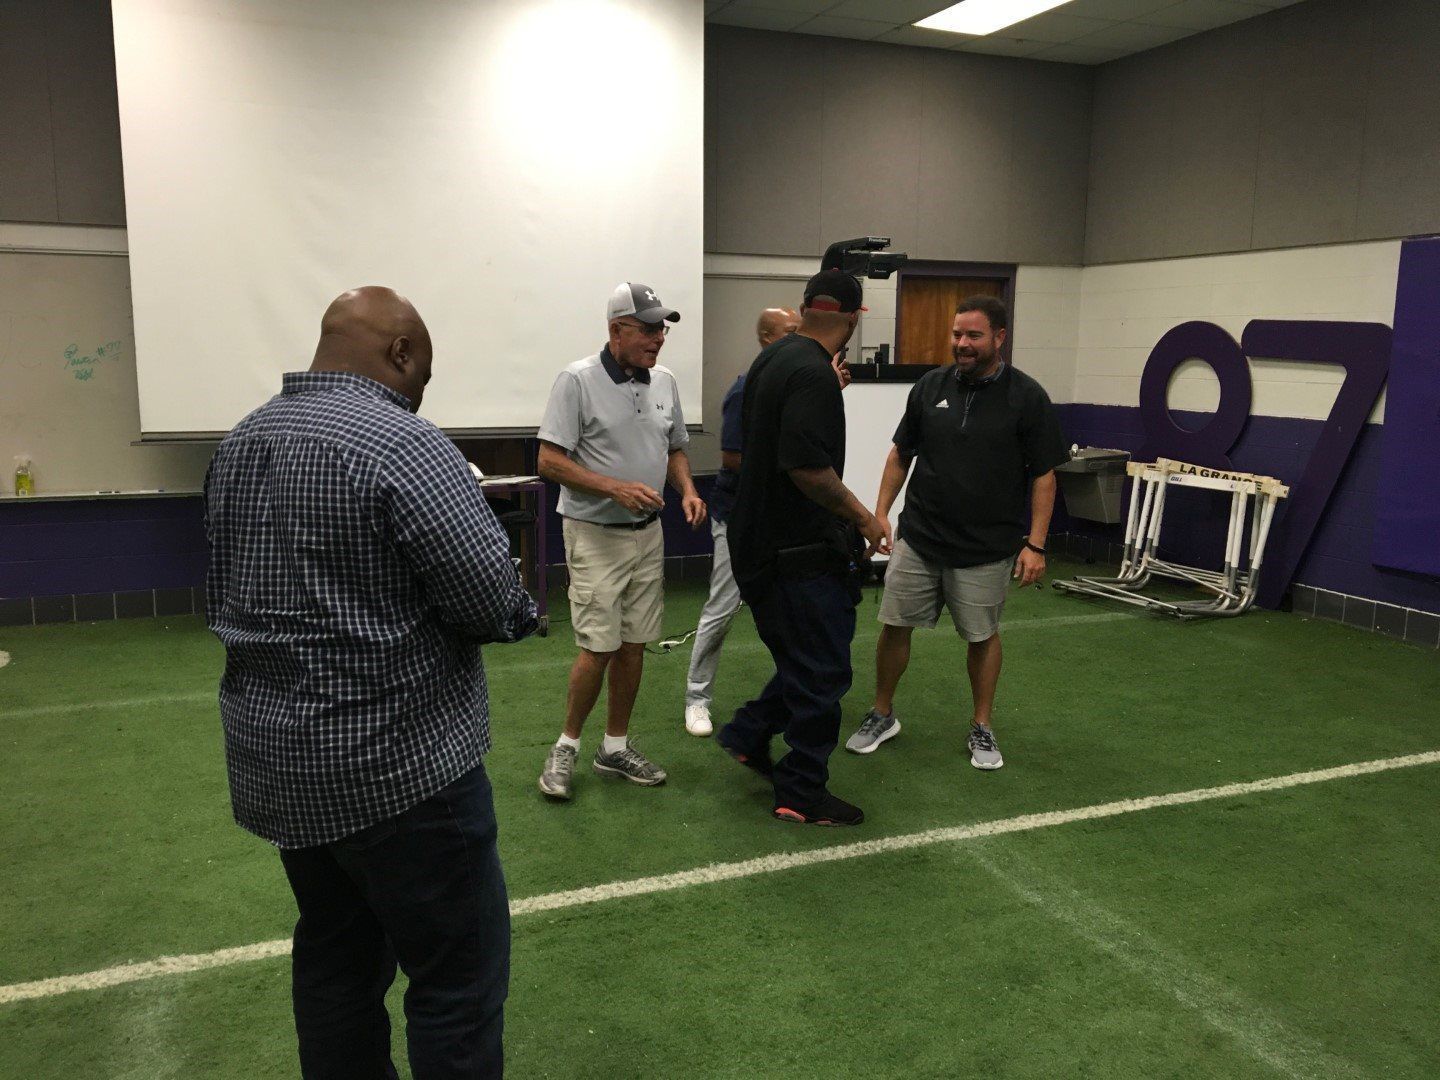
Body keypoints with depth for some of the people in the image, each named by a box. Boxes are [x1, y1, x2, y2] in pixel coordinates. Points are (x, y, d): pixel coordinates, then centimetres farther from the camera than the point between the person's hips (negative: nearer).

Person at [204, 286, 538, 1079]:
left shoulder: (237, 444, 9)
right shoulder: (400, 443, -18)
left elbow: (224, 599, 15)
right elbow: (495, 603, -20)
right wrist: (522, 609, 1)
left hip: (273, 755, 9)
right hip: (394, 762, -9)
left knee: (335, 956, 20)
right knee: (459, 977, 3)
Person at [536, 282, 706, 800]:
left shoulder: (664, 381, 7)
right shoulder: (578, 380, -12)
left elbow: (676, 448, 18)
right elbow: (550, 461, -14)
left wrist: (687, 490, -2)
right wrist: (616, 488, -23)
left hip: (648, 533, 6)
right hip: (595, 534, -6)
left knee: (633, 645, 10)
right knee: (598, 649, -7)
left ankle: (616, 747, 23)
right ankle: (566, 747, 13)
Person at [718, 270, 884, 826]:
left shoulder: (772, 359, 9)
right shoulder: (812, 374, -22)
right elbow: (808, 466, -29)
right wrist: (863, 517, -16)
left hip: (763, 542, 10)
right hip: (800, 550, -10)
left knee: (809, 658, 23)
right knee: (822, 673, 3)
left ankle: (749, 735, 31)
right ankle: (802, 794, 15)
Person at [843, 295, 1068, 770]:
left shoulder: (1026, 396, -8)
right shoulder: (930, 386, 1)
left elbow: (1043, 475, -5)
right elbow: (901, 454, 10)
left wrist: (1035, 543, -10)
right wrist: (881, 511, 4)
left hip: (985, 548, -2)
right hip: (917, 537, 3)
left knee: (982, 635, 10)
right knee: (895, 624, 6)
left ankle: (981, 727, 27)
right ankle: (882, 715, 24)